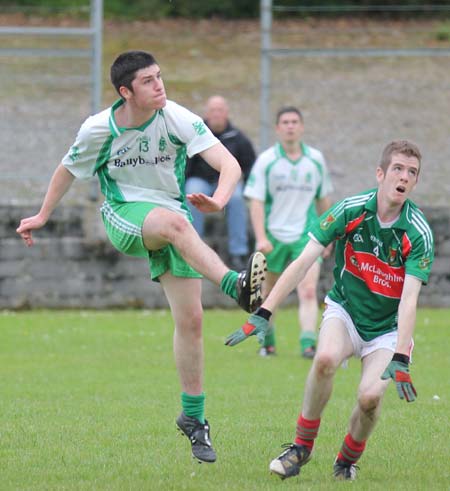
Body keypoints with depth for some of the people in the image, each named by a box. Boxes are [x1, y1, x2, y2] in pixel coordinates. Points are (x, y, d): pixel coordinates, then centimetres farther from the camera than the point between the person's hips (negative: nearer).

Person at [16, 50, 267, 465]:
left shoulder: (178, 119, -13)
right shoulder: (99, 130, -10)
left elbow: (229, 164, -20)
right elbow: (67, 171, 10)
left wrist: (218, 200, -41)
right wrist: (42, 217, 22)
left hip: (172, 219, 2)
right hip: (124, 215, -2)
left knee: (190, 318, -4)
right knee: (174, 221, -38)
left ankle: (193, 417, 10)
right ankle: (237, 287, -51)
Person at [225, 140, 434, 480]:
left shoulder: (418, 233, -19)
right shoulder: (350, 211, -16)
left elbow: (409, 299, -25)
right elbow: (303, 263, -17)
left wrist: (400, 360, -37)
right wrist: (263, 314, -24)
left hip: (387, 327, -1)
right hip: (344, 311, 1)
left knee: (370, 397, -24)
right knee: (326, 358, -33)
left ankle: (347, 461, 8)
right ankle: (302, 446, -14)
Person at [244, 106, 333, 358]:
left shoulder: (316, 159, 4)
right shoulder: (266, 160, -4)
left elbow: (324, 198, 15)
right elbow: (256, 201, -8)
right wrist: (261, 238, -18)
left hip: (306, 235, 1)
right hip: (274, 235, 0)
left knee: (309, 292, -16)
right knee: (270, 292, 12)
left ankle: (309, 344, -25)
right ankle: (267, 341, 31)